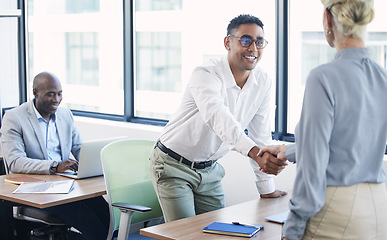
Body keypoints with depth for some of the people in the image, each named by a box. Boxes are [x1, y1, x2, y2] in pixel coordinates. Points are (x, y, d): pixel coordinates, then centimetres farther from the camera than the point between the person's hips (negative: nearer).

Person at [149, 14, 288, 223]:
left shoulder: (263, 82, -5)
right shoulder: (206, 75, -26)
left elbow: (260, 134, 2)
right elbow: (216, 116, -47)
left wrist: (267, 189, 2)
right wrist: (254, 152, -63)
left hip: (209, 170, 6)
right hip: (174, 167, -6)